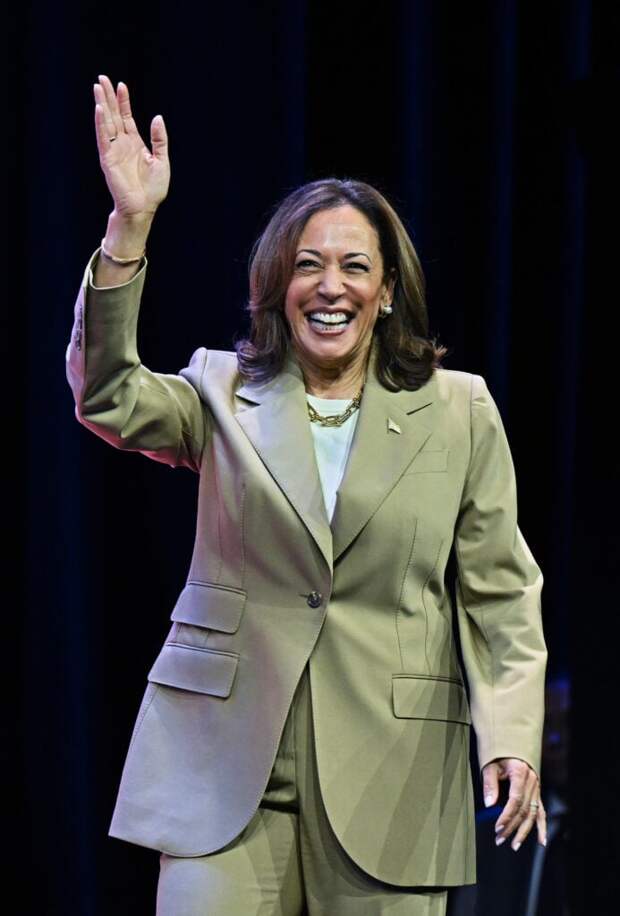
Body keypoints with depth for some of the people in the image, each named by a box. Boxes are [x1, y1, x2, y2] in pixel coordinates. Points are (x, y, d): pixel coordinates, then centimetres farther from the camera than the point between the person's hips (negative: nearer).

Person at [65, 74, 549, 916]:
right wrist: (130, 227, -20)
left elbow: (500, 589, 8)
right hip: (226, 759, 0)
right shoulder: (222, 393, 9)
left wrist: (511, 733, -4)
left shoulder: (459, 413, 8)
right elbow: (108, 398, -11)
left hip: (388, 771, 0)